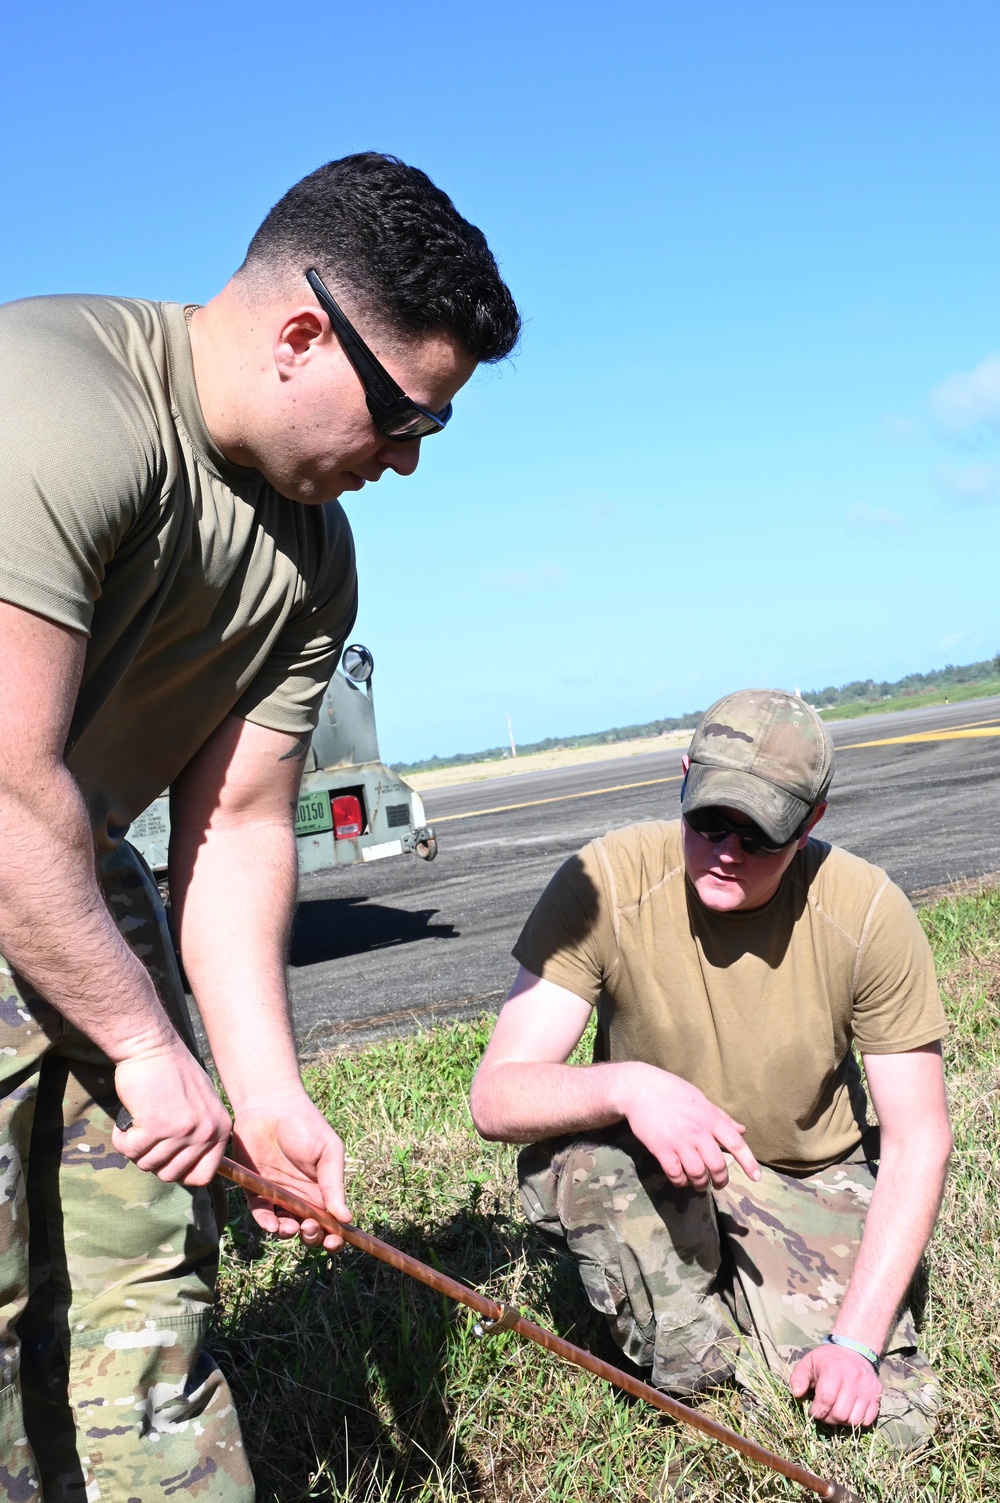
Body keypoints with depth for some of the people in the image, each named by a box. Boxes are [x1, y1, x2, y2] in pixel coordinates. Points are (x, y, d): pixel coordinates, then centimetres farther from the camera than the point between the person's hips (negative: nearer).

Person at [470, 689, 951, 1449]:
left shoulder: (868, 912, -20)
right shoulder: (608, 882, -23)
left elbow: (917, 1142, -13)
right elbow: (496, 1098, -26)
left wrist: (857, 1341, -21)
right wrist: (626, 1086, -47)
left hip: (810, 1181, 1)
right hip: (654, 1169, -1)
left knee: (889, 1420, -17)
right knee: (562, 1149, -33)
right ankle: (692, 1362, -6)